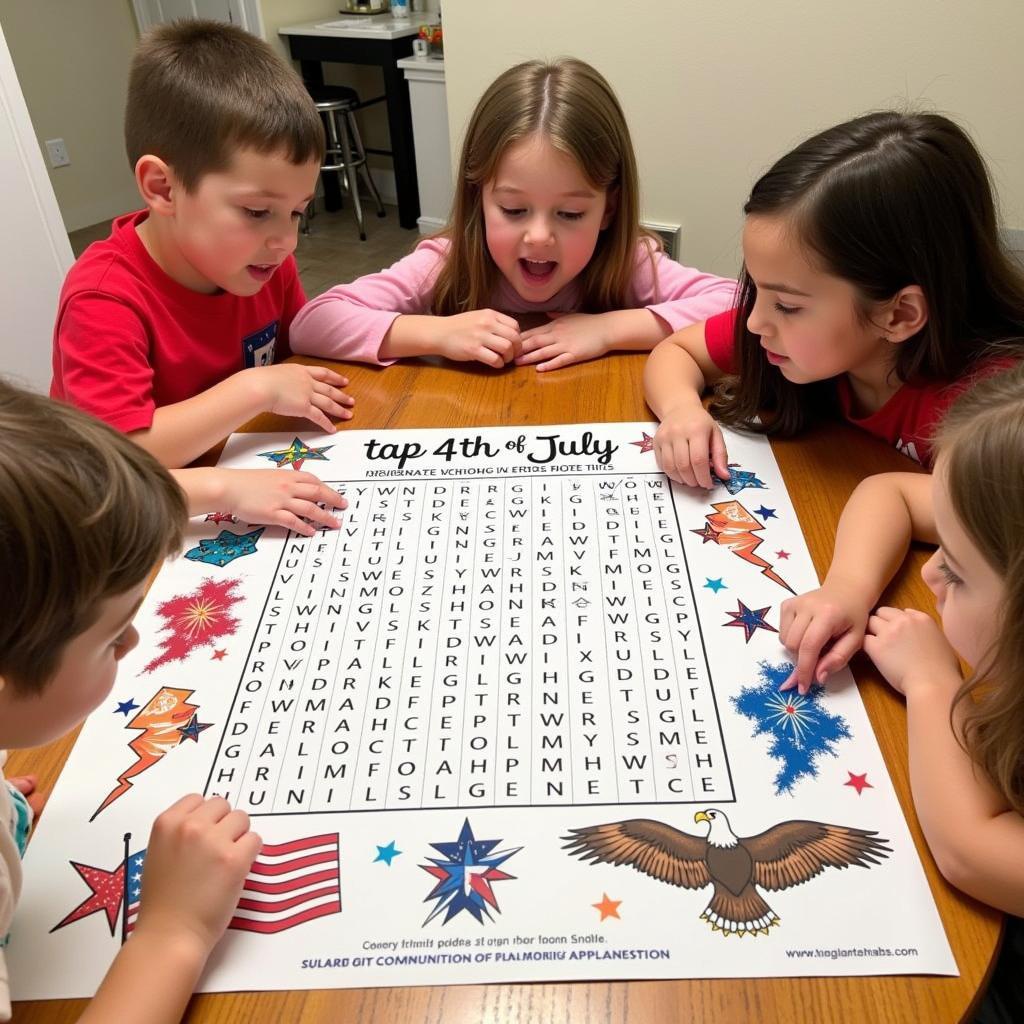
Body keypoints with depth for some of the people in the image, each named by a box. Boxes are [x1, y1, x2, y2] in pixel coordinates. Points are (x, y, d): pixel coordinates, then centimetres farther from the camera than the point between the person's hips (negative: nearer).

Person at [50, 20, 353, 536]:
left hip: (263, 496, 4)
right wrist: (256, 388, -30)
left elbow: (301, 360, 10)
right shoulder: (106, 300, -21)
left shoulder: (263, 260, -4)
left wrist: (307, 386, -11)